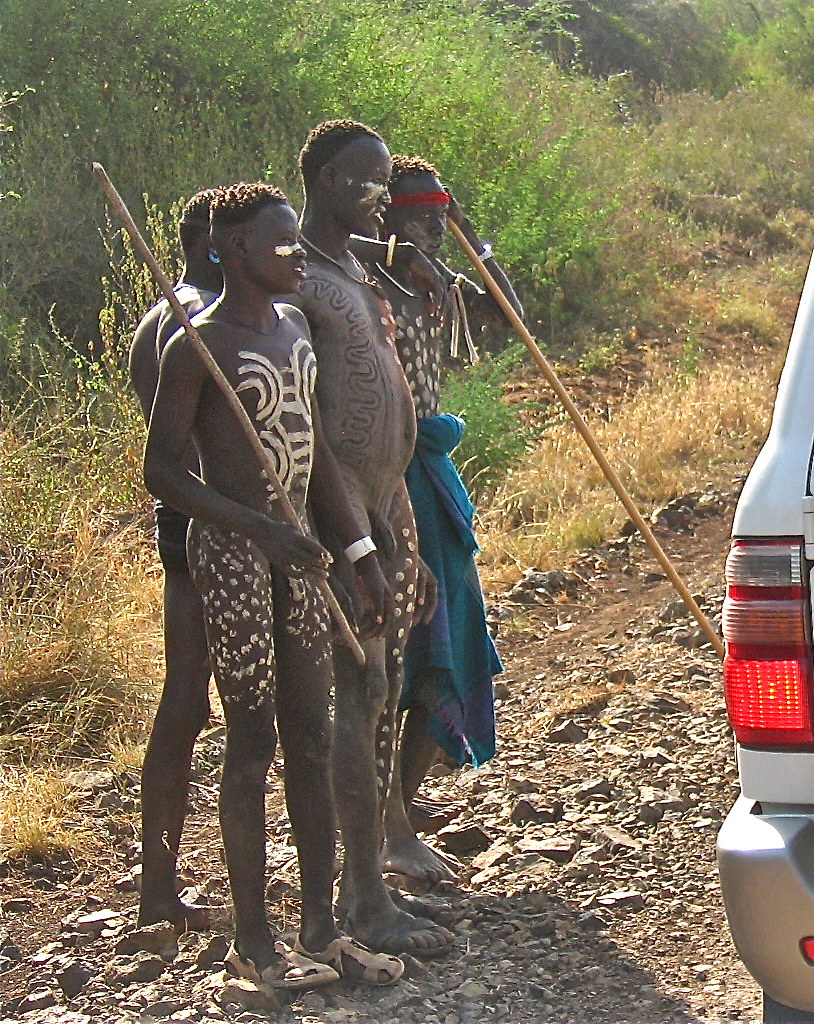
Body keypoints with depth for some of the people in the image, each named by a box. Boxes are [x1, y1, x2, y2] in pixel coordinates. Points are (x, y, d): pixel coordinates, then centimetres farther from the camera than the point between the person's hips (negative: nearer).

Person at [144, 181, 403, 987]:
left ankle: (320, 927, 16)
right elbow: (161, 471, -14)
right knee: (252, 743, -2)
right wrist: (257, 526, -23)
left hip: (293, 552, 8)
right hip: (230, 555, -7)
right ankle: (252, 939, 8)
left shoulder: (295, 329, 12)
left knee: (311, 740, 8)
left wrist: (361, 555, 16)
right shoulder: (197, 347, -11)